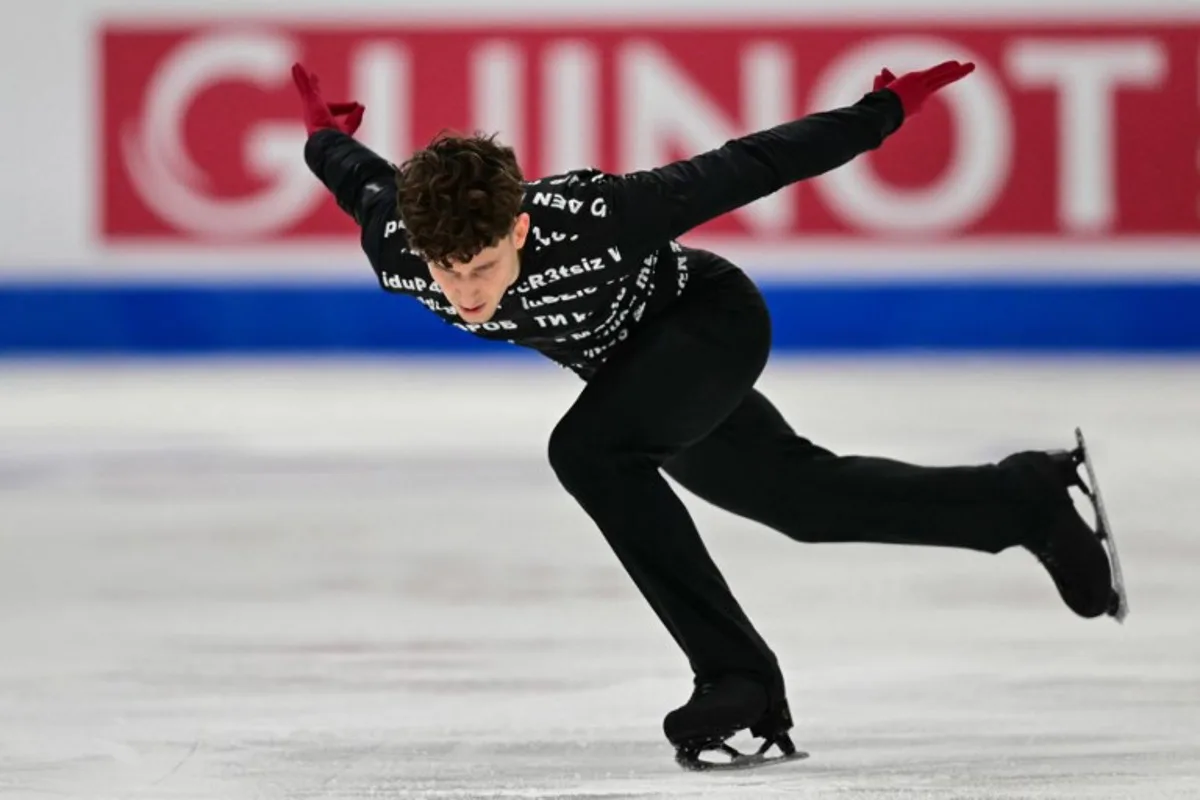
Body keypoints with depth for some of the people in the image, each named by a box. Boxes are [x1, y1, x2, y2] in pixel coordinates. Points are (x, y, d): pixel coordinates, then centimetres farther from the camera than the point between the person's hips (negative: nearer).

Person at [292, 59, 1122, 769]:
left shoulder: (595, 218, -42)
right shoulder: (397, 254, -29)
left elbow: (738, 170, -28)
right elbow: (362, 176, -5)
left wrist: (885, 110, -16)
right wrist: (326, 132, 17)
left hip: (713, 320, -6)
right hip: (639, 368, 6)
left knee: (587, 449, -31)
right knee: (810, 498, 19)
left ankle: (737, 675, -21)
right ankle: (1031, 500, 41)